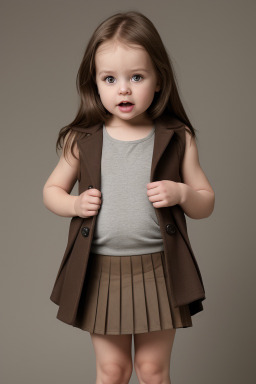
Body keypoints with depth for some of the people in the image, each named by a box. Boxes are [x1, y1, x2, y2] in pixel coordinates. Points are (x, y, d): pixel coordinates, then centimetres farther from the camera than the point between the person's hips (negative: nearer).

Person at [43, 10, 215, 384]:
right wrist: (75, 204, -10)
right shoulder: (82, 140, -2)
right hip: (100, 271, 1)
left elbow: (206, 204, 4)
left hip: (158, 270, 0)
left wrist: (181, 193, -17)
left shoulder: (177, 139, -4)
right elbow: (52, 190, 10)